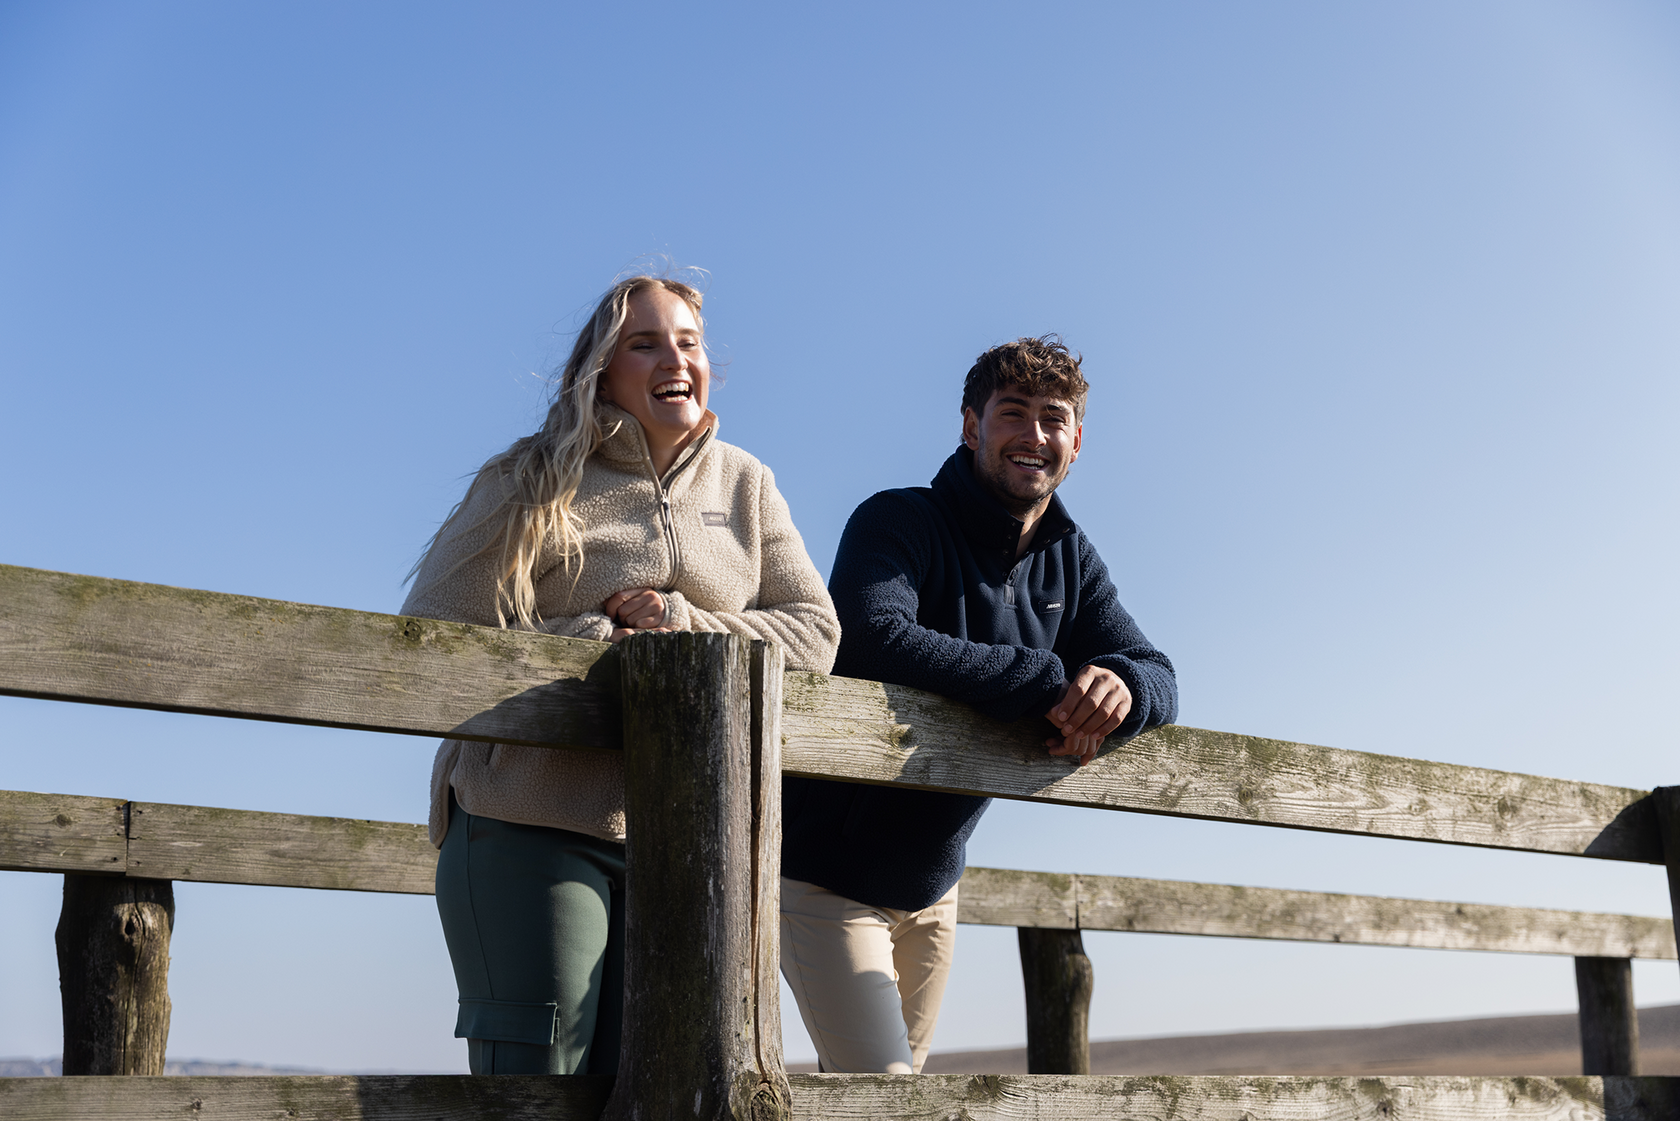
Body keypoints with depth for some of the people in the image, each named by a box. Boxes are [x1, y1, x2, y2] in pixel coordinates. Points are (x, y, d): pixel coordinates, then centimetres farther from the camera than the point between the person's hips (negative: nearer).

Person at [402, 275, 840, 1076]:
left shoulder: (744, 485, 11)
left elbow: (813, 631, 6)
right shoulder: (536, 485, -2)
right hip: (532, 825, -4)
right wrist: (602, 643, -15)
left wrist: (684, 626, -12)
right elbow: (431, 639, -8)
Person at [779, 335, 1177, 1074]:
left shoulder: (1070, 562, 6)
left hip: (932, 890, 7)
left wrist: (1121, 685, -27)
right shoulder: (899, 522, -16)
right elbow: (870, 638, -35)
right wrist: (1043, 683, -33)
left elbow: (1159, 679, -1)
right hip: (824, 872, -7)